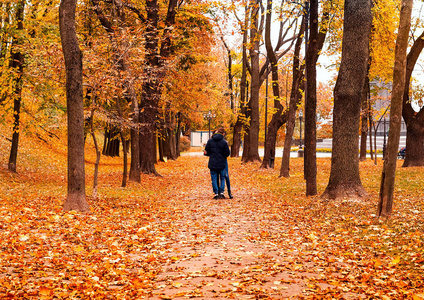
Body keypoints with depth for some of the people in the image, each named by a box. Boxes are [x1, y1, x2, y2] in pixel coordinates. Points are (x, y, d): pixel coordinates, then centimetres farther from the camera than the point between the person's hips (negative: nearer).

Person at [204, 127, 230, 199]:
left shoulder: (210, 140, -2)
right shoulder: (224, 142, -9)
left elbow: (207, 152, 3)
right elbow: (227, 153, -5)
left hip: (212, 163, 1)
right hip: (221, 163, -1)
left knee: (214, 179, 8)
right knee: (222, 178, 14)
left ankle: (216, 193, 4)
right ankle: (221, 192, 7)